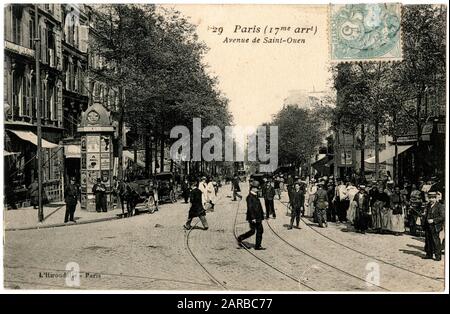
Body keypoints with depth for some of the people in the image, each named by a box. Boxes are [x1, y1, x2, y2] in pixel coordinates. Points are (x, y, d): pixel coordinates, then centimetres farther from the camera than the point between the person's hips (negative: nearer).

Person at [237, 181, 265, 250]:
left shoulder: (256, 197, 16)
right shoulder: (250, 197, -14)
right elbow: (250, 208, -20)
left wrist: (261, 216, 19)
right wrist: (253, 218, -24)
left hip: (258, 218, 9)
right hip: (253, 218, -9)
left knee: (260, 231, 7)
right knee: (252, 231, -5)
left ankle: (258, 246, 12)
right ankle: (240, 238, 11)